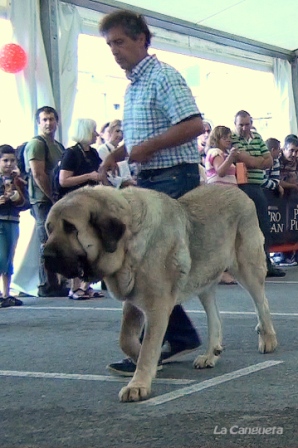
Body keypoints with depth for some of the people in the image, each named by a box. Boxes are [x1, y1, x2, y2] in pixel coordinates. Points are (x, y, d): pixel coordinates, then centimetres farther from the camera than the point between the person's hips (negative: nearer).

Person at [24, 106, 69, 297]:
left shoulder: (58, 146, 19)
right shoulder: (36, 144, -7)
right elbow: (38, 175, -16)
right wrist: (54, 198, -15)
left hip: (58, 201, 8)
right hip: (44, 201, -8)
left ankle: (57, 284, 16)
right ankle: (48, 286, -3)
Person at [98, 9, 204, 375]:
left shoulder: (163, 77, -11)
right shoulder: (132, 85, 17)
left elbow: (194, 125, -21)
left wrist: (147, 147, -20)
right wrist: (116, 155, 9)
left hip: (174, 178, -9)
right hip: (148, 179, 9)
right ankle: (181, 335, 20)